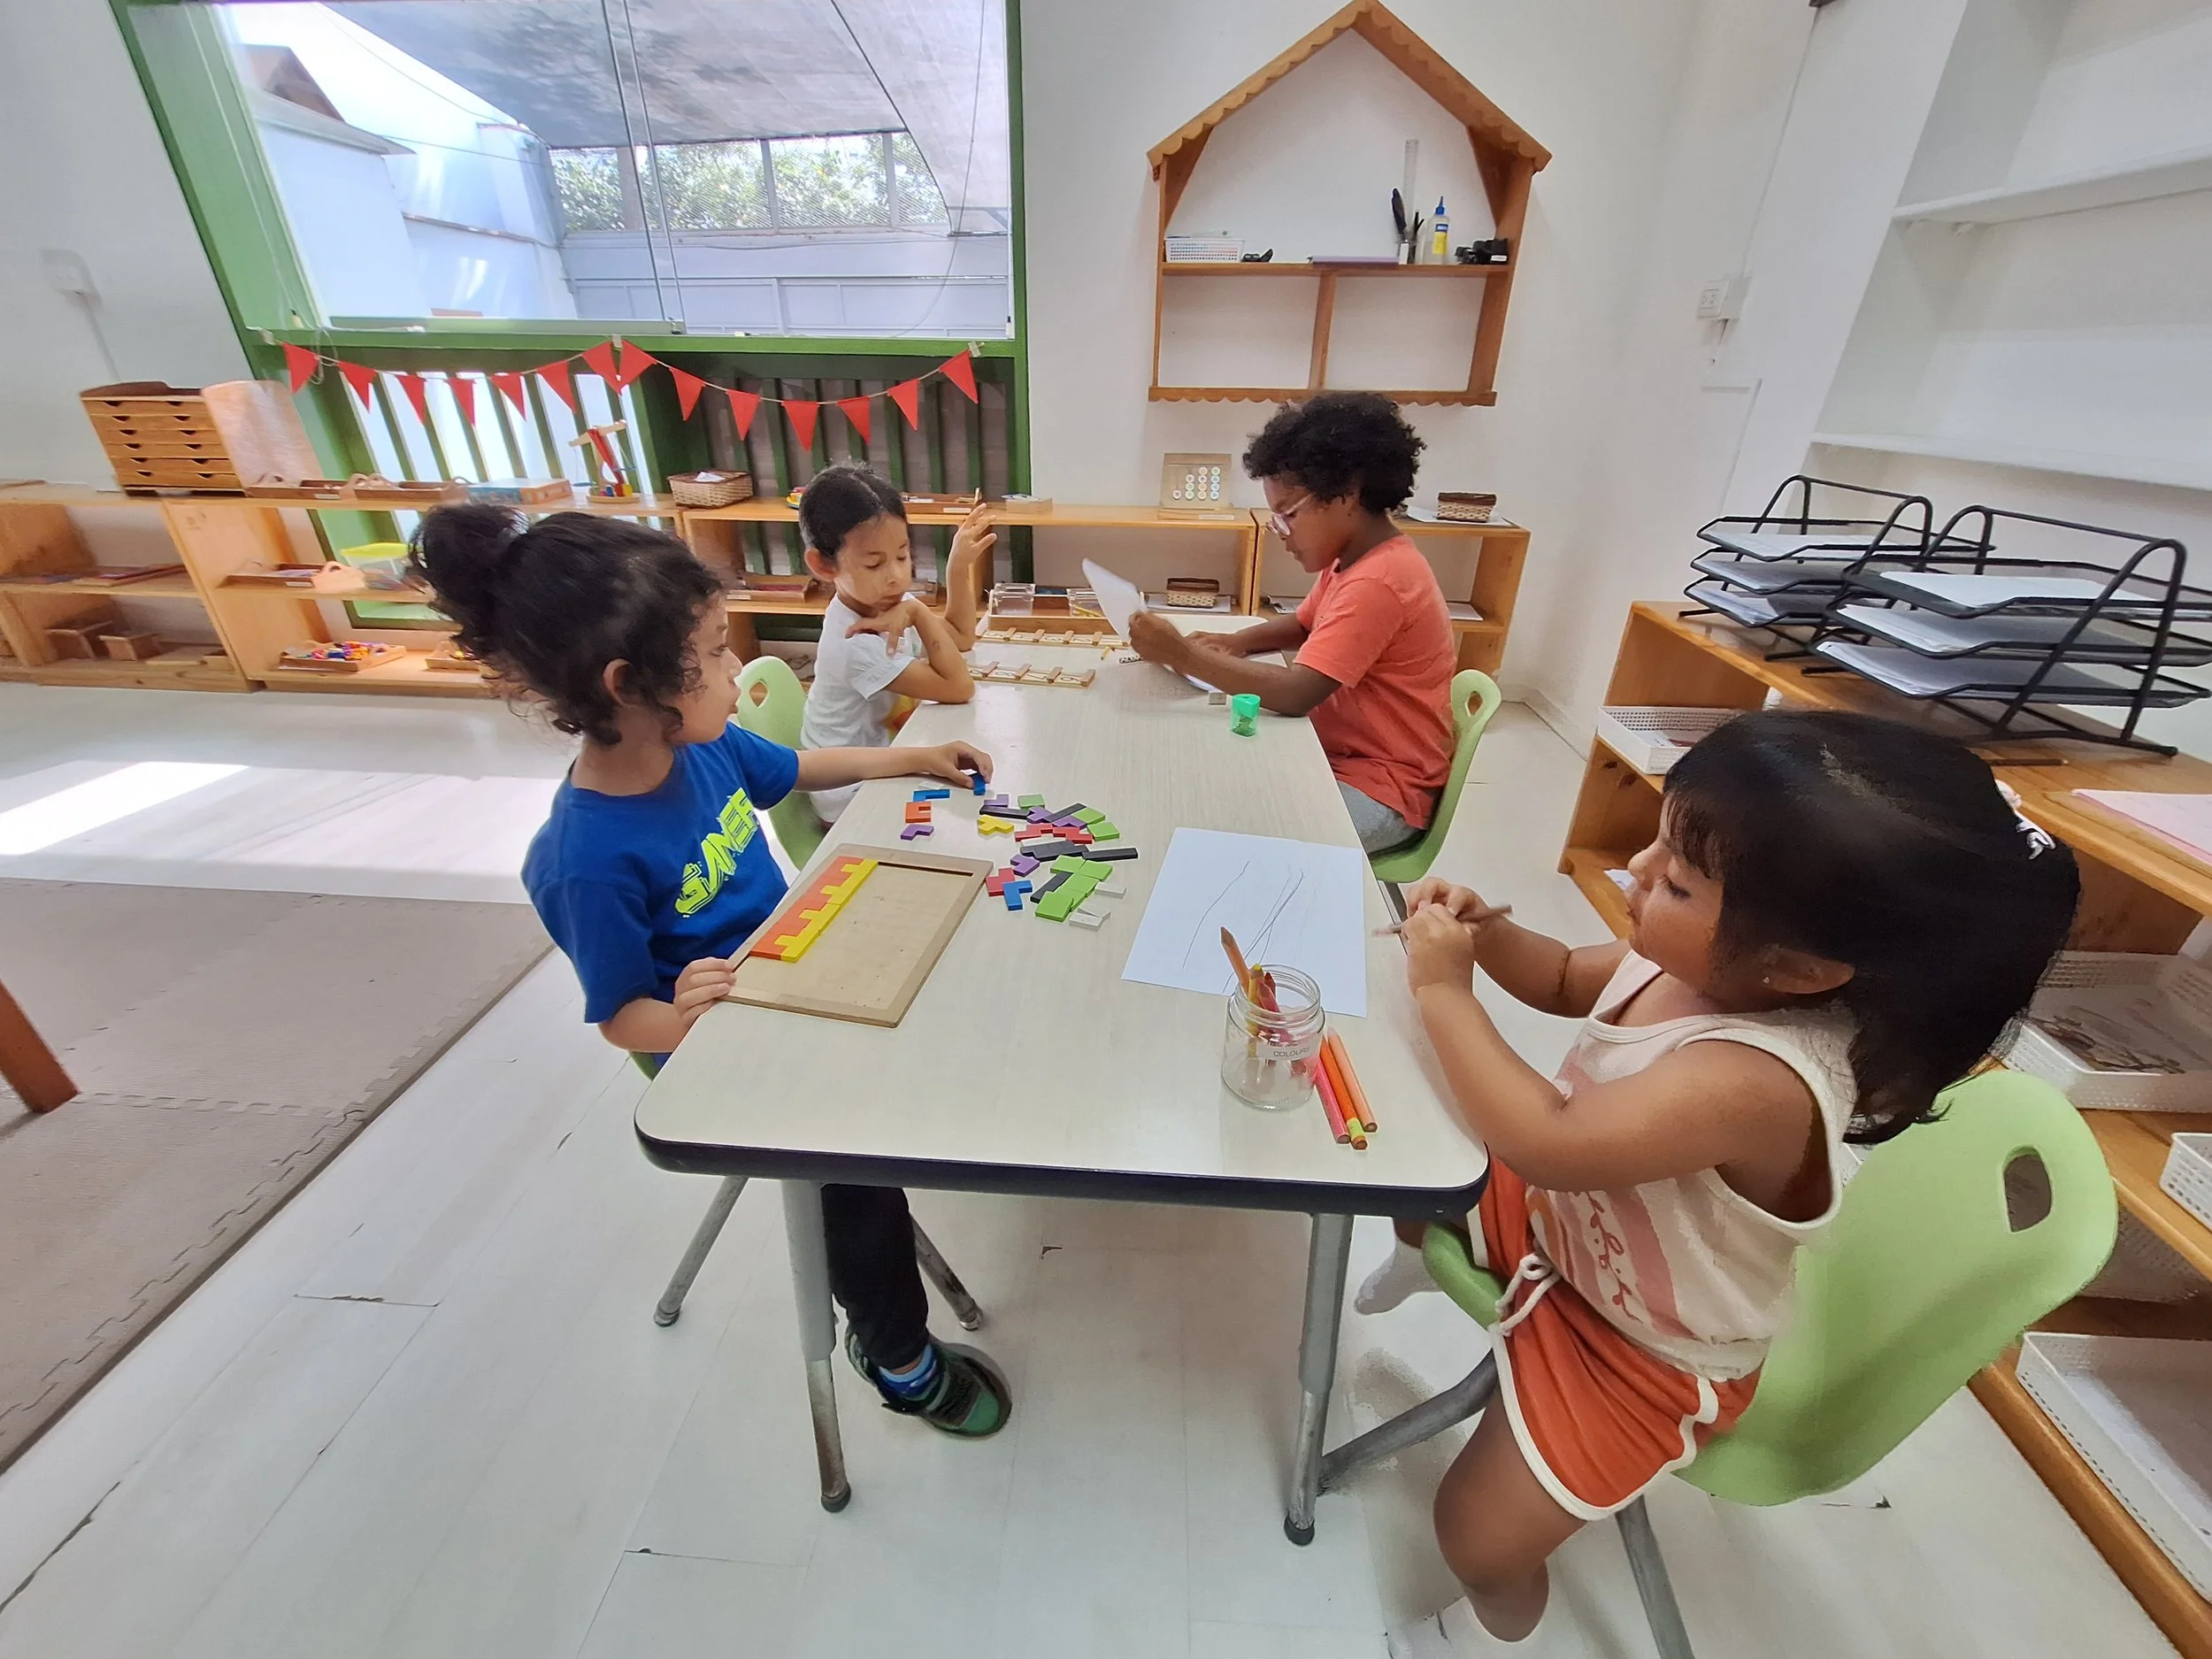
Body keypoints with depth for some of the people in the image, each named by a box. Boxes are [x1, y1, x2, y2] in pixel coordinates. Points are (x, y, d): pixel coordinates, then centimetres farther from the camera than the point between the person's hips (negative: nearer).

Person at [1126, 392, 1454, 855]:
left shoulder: (1376, 582, -26)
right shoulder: (1351, 559, 5)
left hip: (1381, 791, -9)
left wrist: (1183, 653, -29)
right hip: (1338, 756, 9)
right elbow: (1304, 626, 21)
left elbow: (1295, 694, -33)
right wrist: (1235, 643, 1)